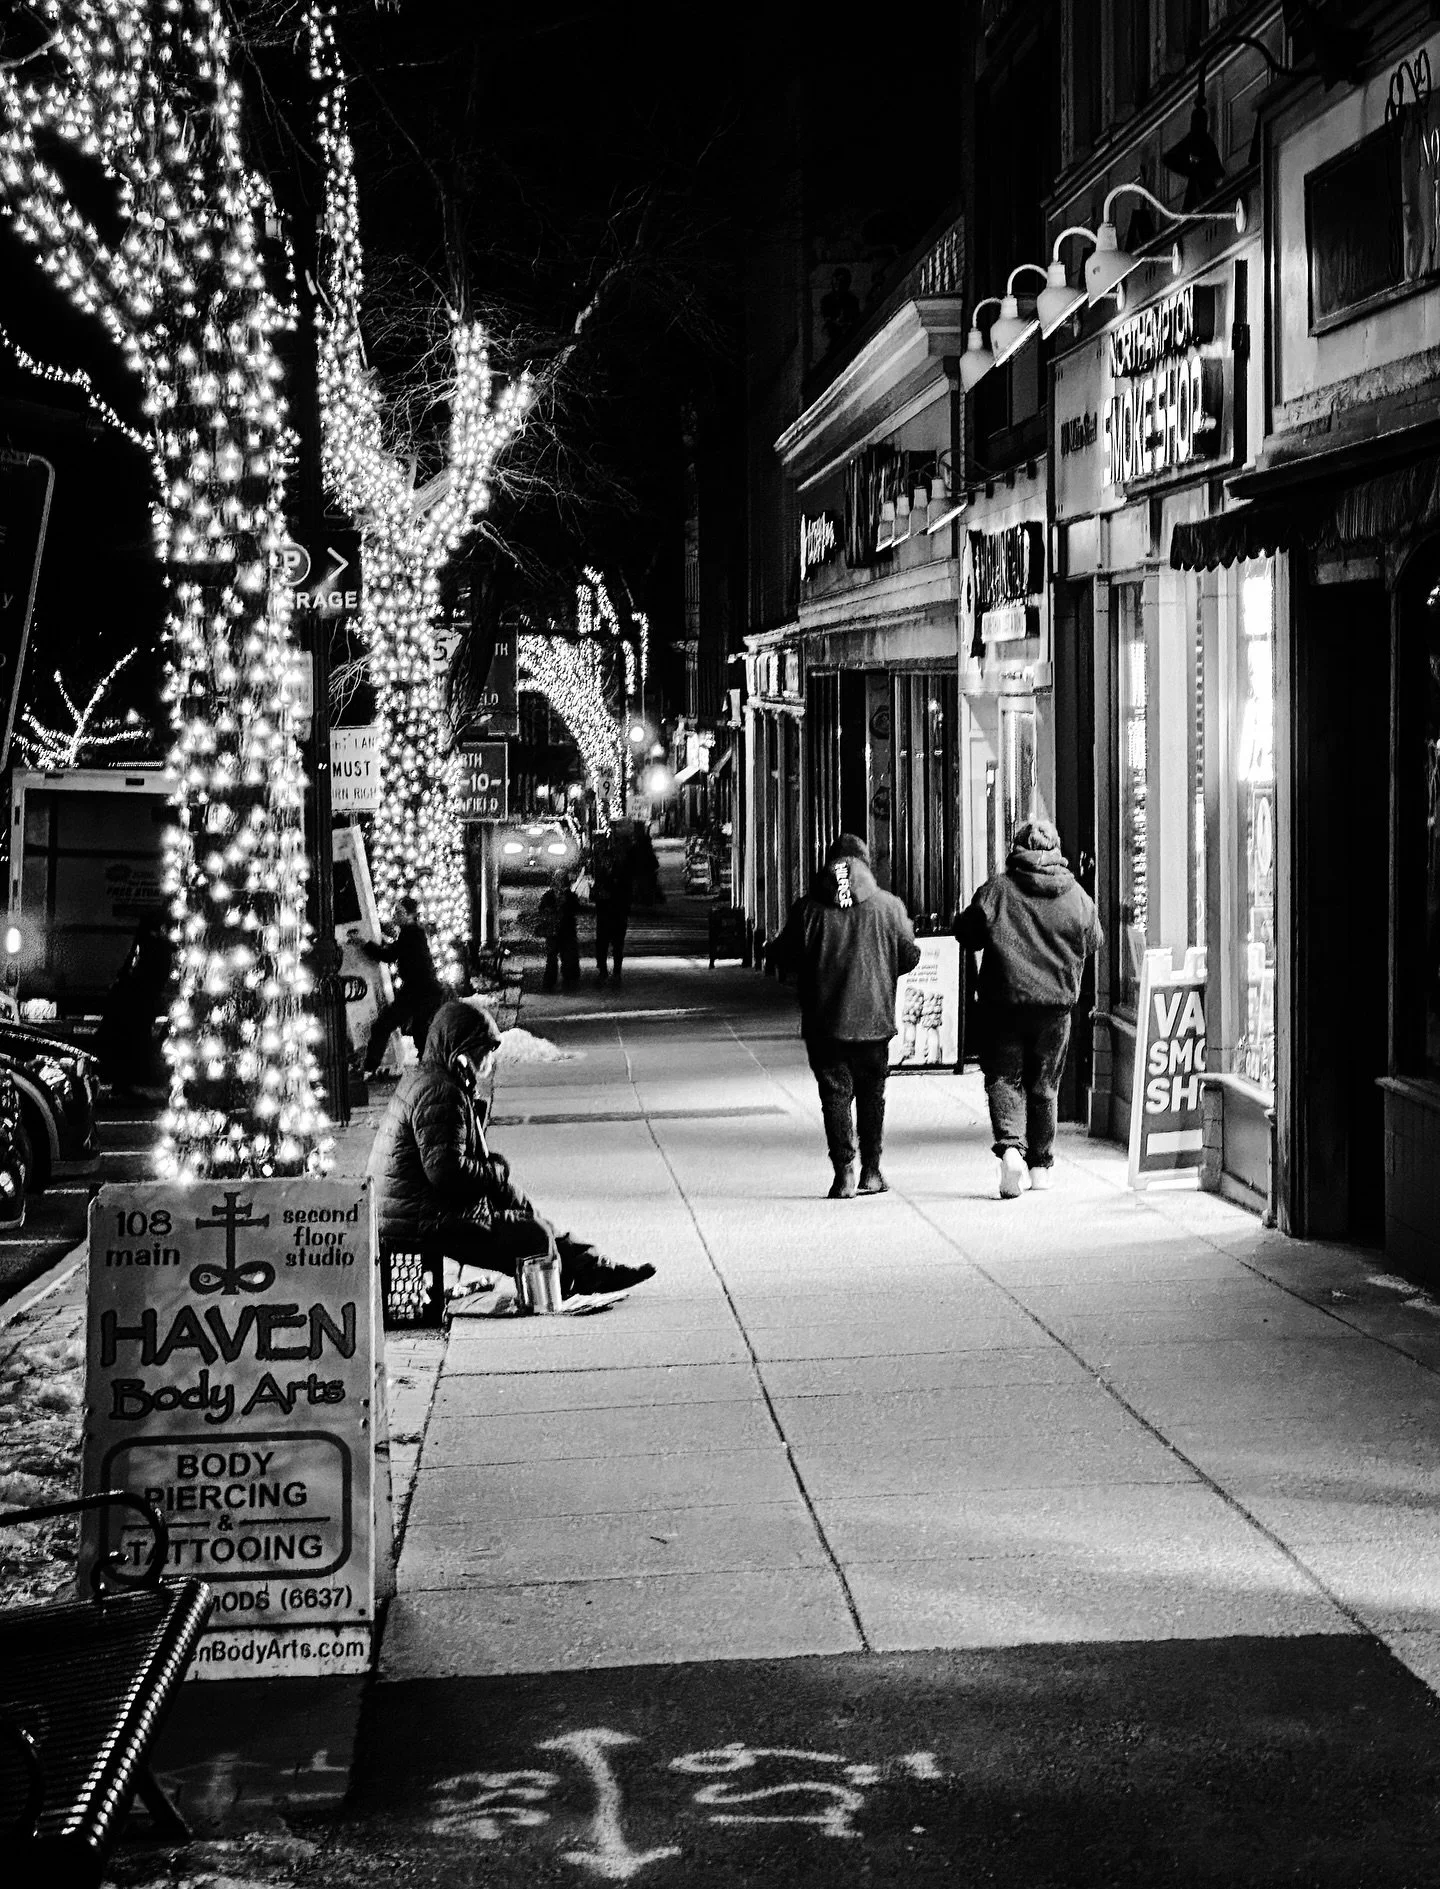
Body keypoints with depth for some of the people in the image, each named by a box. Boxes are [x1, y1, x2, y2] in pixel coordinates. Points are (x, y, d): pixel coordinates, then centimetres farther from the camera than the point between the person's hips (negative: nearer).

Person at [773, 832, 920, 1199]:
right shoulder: (887, 907, -3)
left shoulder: (808, 908, -4)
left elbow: (785, 958, 0)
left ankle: (844, 1169, -8)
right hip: (874, 1018, 1)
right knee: (871, 1093, 14)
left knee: (835, 1092, 4)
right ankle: (871, 1172, 16)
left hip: (824, 1020, -1)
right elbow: (909, 957, 2)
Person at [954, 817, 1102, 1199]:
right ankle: (1040, 1165, 19)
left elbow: (967, 933, -2)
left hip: (1004, 1000, -2)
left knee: (1003, 1078, 4)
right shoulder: (1076, 894, 0)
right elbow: (1093, 942, 12)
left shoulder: (998, 889, -8)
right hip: (1056, 1002, 2)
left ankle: (1010, 1146, -19)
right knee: (1044, 1085, 14)